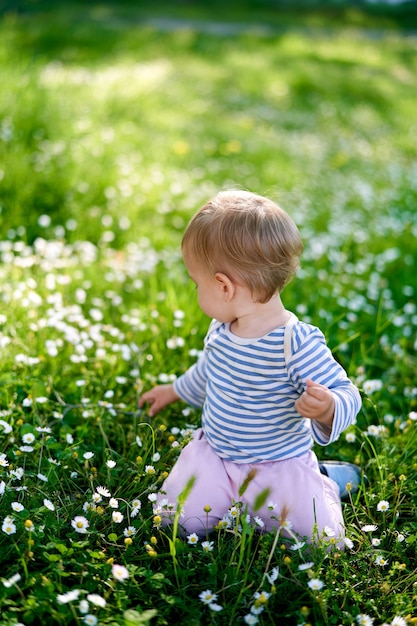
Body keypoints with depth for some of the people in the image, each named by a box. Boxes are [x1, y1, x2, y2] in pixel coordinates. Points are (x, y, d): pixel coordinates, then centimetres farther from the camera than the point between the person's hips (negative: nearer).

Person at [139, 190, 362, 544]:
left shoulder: (299, 345, -27)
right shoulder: (221, 329, -2)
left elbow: (346, 394, -23)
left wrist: (326, 407, -46)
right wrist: (174, 391, 33)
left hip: (279, 464, -5)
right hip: (213, 455, 5)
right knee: (178, 520, -10)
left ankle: (323, 482, 17)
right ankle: (234, 498, 18)